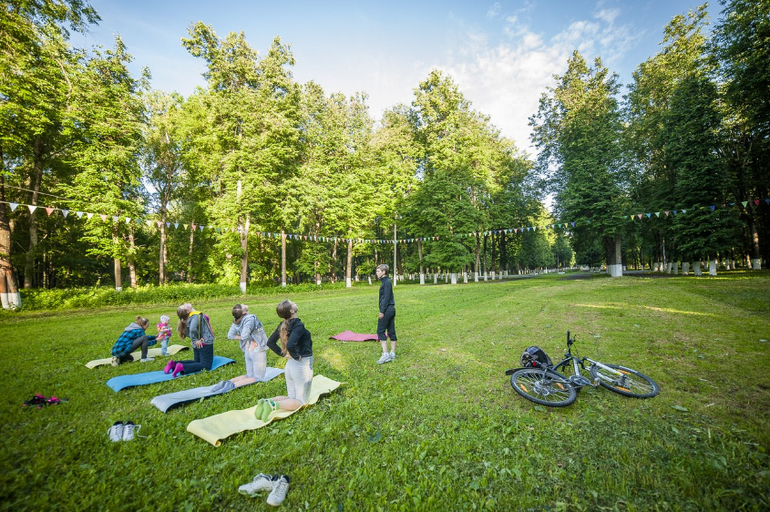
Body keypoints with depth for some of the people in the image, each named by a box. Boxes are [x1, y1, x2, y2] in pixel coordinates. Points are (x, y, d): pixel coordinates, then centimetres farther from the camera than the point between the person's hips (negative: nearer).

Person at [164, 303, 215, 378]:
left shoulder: (188, 318, 5)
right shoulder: (197, 315, -19)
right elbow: (193, 329, -36)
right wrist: (196, 340, -18)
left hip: (197, 345, 9)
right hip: (205, 344, -9)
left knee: (196, 362, 27)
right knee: (206, 366, -6)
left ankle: (174, 363, 16)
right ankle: (182, 367, -17)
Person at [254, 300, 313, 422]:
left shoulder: (283, 325, 1)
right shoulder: (298, 325, -22)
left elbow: (270, 342, 8)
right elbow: (290, 345, -35)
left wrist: (283, 354, 8)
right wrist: (297, 356, -17)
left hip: (290, 365, 8)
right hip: (302, 366, -7)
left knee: (291, 398, 22)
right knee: (301, 402, 6)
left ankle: (266, 401, -1)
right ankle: (273, 405, -16)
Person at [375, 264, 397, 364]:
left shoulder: (386, 282, -14)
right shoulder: (385, 281, 15)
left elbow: (386, 298, -18)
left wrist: (382, 311, -18)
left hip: (387, 310, -10)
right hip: (391, 309, 10)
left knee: (380, 331, -4)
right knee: (391, 331, 12)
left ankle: (385, 354, -3)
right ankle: (392, 354, 19)